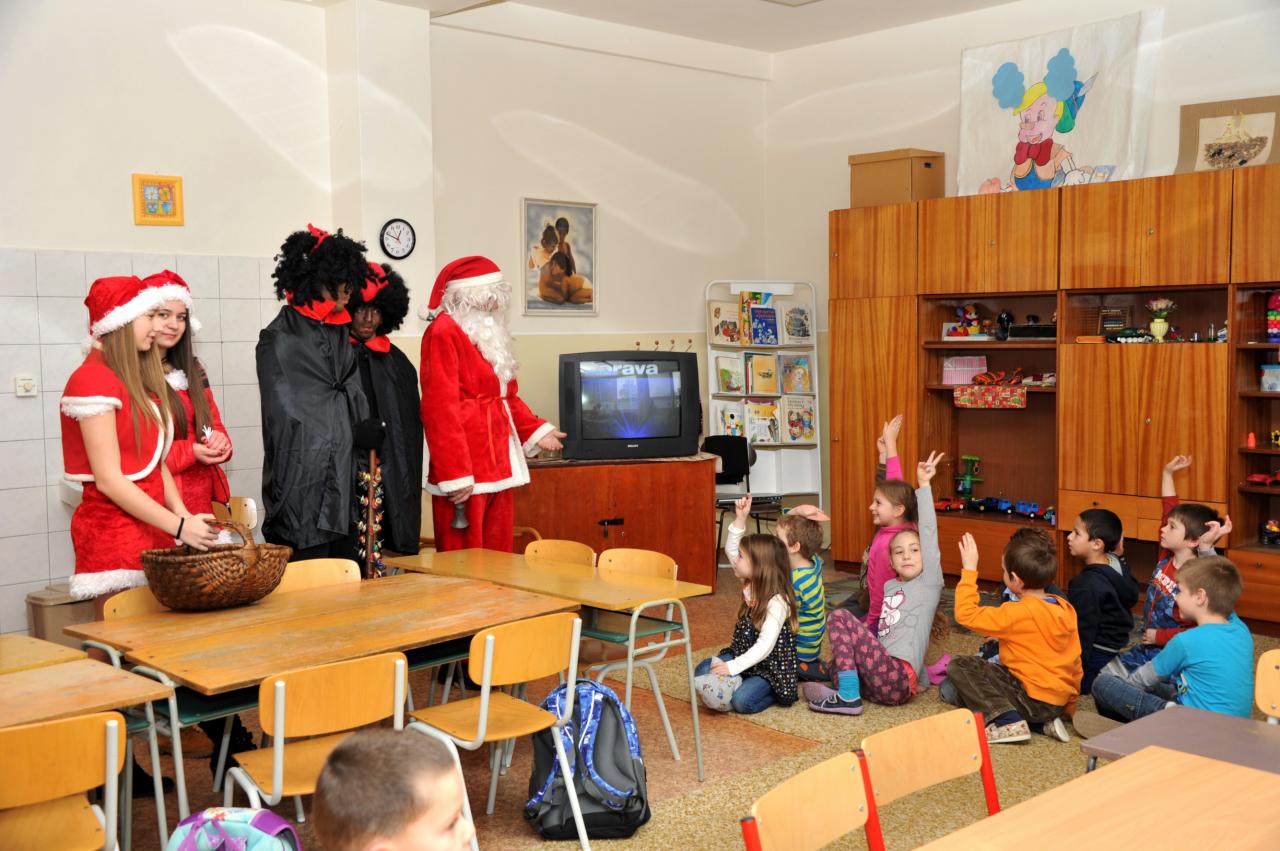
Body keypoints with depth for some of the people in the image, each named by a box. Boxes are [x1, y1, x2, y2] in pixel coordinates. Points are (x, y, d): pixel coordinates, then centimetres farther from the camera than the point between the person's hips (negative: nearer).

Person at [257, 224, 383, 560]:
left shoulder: (339, 334, 15)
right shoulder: (279, 340, -6)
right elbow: (286, 415, -8)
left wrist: (365, 434, 2)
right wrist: (352, 434, -5)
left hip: (342, 481, 7)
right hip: (303, 479, -7)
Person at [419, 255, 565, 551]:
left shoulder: (488, 333, 17)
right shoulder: (444, 331, -11)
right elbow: (441, 406, -17)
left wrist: (535, 429, 15)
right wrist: (455, 475, -20)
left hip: (497, 463, 9)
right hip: (465, 468, -9)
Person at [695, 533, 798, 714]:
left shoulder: (777, 602, -22)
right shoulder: (750, 587, 2)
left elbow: (765, 646, -28)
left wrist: (734, 666, -33)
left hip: (770, 668, -7)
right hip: (743, 656, 7)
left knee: (741, 701, -28)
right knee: (702, 672, -13)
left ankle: (772, 694, -3)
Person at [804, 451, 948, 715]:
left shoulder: (930, 583, 5)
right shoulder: (889, 586, 24)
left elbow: (929, 532, -4)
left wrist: (923, 485, -7)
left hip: (898, 679, -8)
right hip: (879, 674, 8)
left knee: (841, 617, -14)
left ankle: (848, 696, -15)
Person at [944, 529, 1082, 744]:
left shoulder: (1018, 614, -19)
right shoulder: (1066, 609, 4)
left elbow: (966, 614, -15)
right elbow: (1075, 661, 12)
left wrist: (969, 570, -9)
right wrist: (1070, 705, 24)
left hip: (1033, 699, -8)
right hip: (1059, 703, 8)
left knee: (958, 667, -5)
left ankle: (1007, 721, -16)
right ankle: (1047, 721, 9)